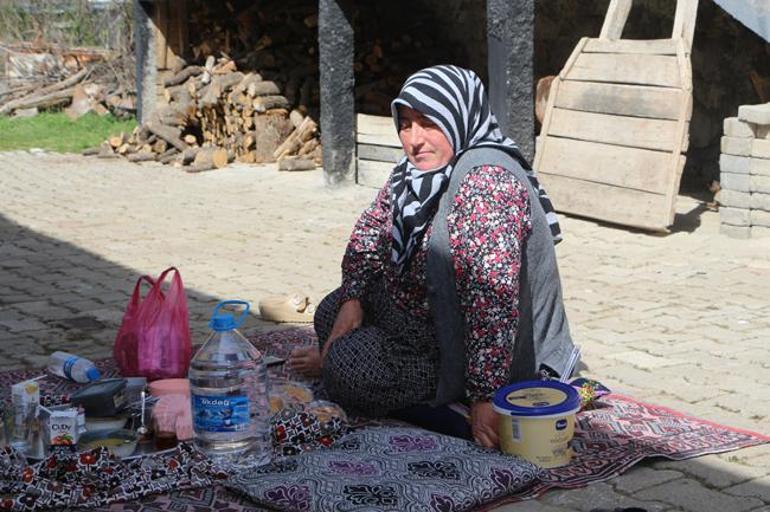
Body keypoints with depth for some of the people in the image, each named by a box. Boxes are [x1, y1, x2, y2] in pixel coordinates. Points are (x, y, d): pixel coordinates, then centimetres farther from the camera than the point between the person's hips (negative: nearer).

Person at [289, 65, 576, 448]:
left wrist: (485, 397, -38)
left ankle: (330, 361, 10)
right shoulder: (420, 165, -2)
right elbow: (371, 229, 11)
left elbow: (493, 301, -37)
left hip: (463, 341, -9)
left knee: (346, 372, -17)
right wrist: (352, 298, -6)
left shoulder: (486, 181, -31)